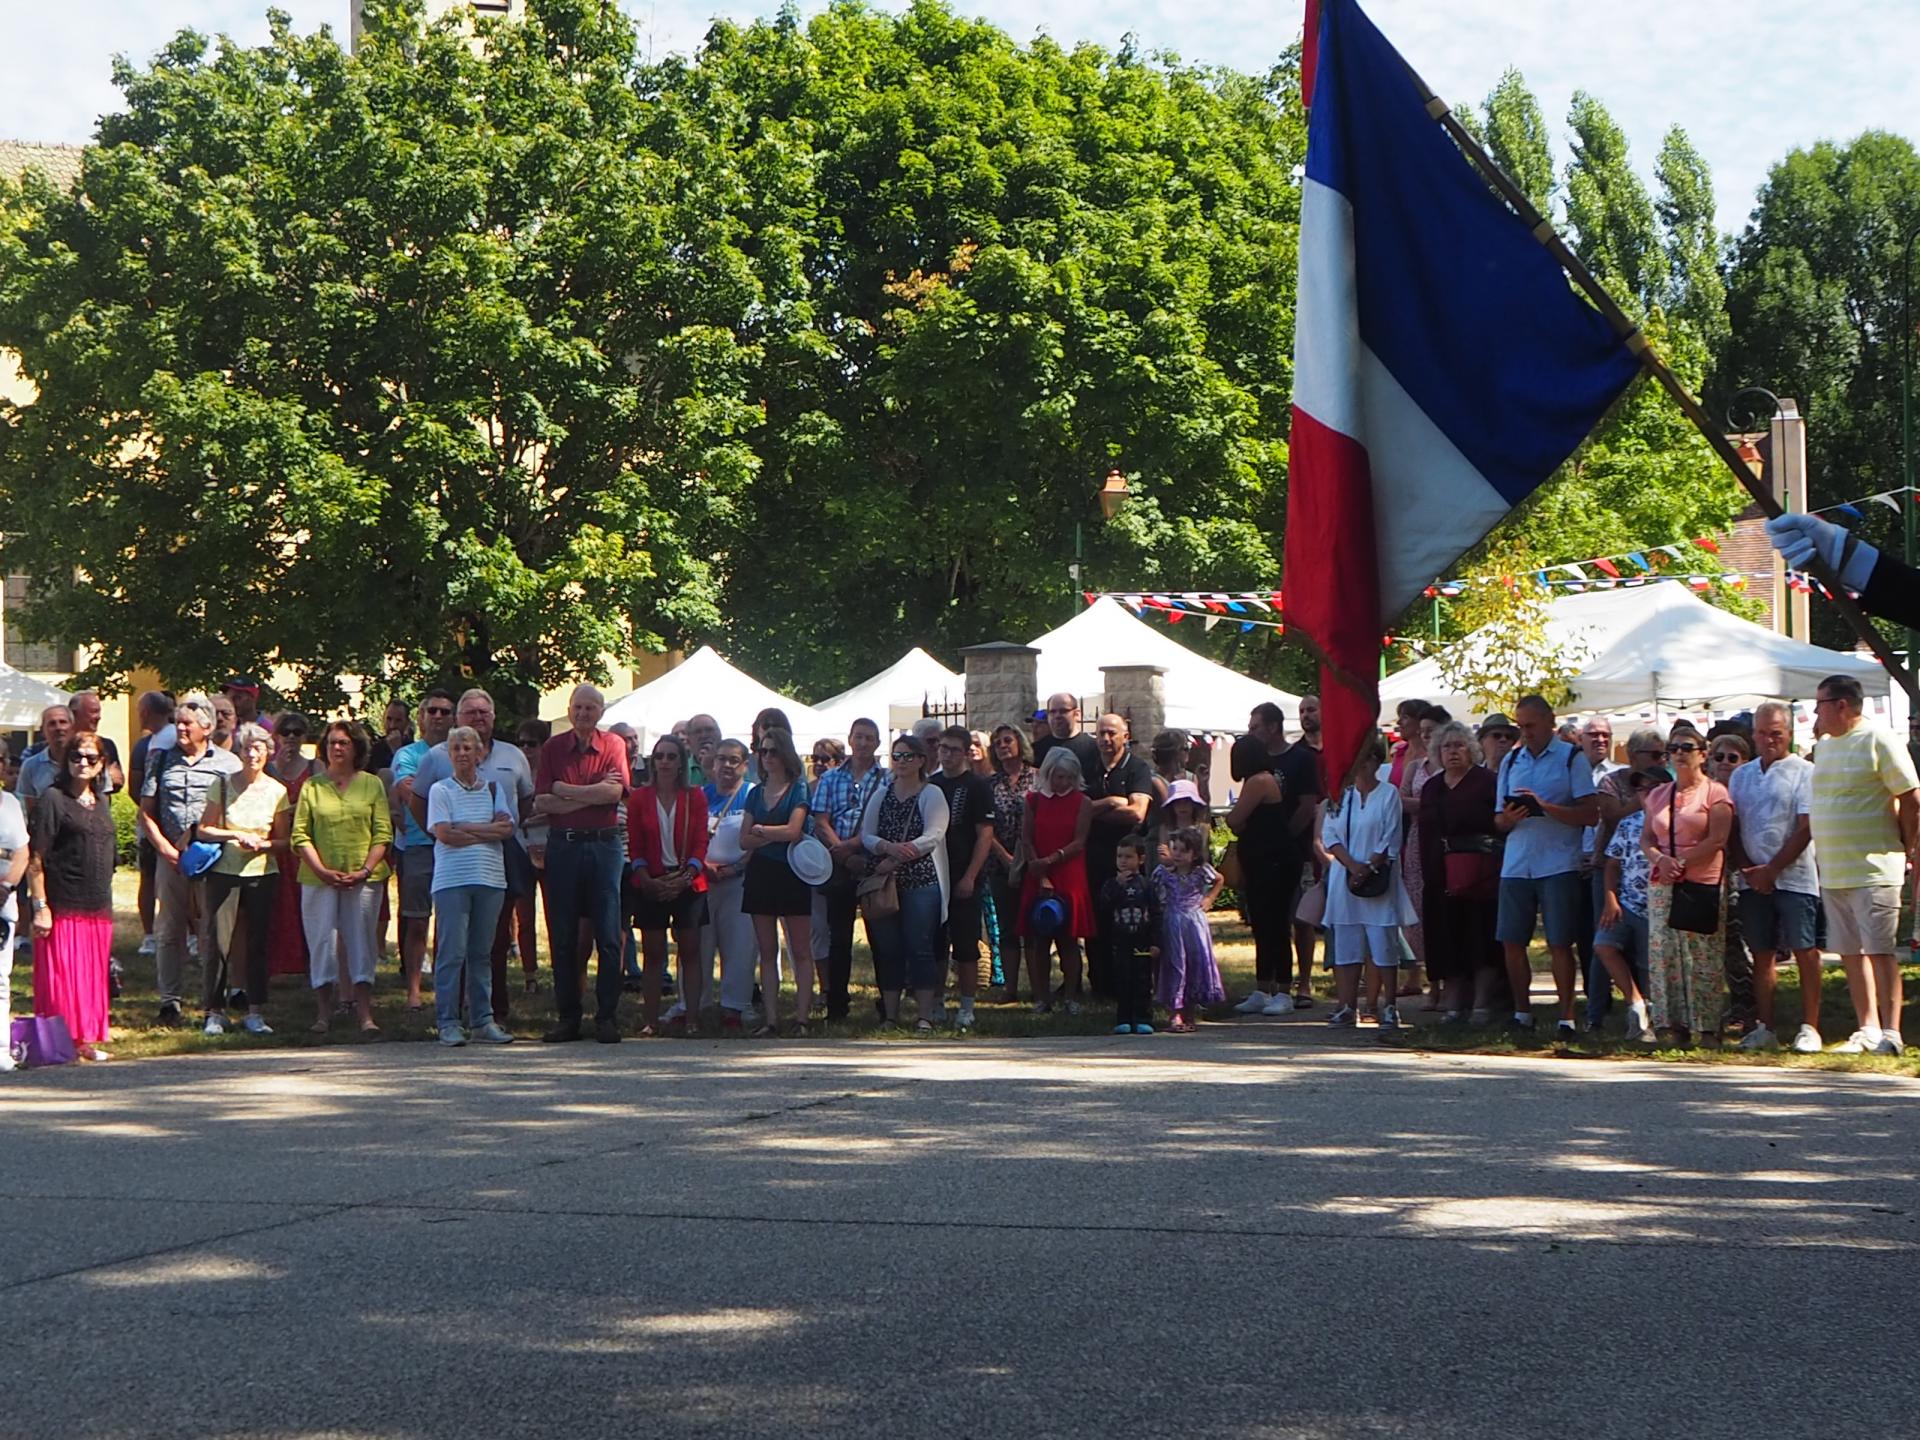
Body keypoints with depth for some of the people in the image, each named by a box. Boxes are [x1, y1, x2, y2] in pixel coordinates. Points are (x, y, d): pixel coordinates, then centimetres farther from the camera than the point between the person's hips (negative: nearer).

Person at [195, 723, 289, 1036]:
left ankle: (255, 1013, 9)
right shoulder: (223, 785, 0)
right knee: (220, 943, -6)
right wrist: (236, 836, -10)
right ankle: (215, 1013, 3)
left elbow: (283, 839, 8)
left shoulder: (276, 791, 3)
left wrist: (262, 844, -12)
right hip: (225, 872, -1)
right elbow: (203, 830, 3)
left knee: (258, 944, 2)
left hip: (262, 874, 1)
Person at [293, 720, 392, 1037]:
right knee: (323, 942, 0)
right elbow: (300, 835, 2)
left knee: (361, 943, -1)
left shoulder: (372, 785, 8)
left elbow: (383, 834, 3)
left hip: (364, 878, 0)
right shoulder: (312, 787, 8)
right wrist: (322, 870, -9)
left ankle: (365, 1014, -1)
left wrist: (365, 870, -9)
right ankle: (324, 1013, 6)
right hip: (319, 879, 0)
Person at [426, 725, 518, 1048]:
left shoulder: (493, 788, 14)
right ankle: (448, 1023, -4)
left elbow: (506, 829, 2)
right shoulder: (440, 790, 5)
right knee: (452, 952, -7)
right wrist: (488, 831, -4)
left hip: (490, 878, 3)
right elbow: (444, 834, -8)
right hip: (452, 879, -3)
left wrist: (465, 829, -8)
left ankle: (482, 1021, 10)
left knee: (482, 953, 6)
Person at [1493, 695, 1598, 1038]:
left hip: (1559, 865, -4)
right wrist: (1509, 818, -8)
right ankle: (1521, 1012, 15)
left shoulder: (1571, 759, 1)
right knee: (1512, 942, 3)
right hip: (1516, 864, 4)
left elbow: (1590, 814, -8)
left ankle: (1567, 1016, 1)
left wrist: (1546, 807, -19)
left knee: (1559, 943, -5)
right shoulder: (1510, 762, 15)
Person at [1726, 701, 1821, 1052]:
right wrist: (1746, 869, -2)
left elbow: (1805, 829, -8)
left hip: (1794, 877, -5)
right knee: (1762, 954, 7)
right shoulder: (1740, 776, 14)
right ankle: (1764, 1027, 11)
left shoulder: (1804, 772, -2)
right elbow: (1733, 829, 12)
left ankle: (1809, 1028, -2)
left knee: (1805, 952, -5)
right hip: (1752, 879, 5)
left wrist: (1772, 869, -12)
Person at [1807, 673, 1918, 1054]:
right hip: (1832, 872, 8)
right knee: (1850, 952, 9)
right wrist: (1823, 856, 16)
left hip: (1873, 869, -8)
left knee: (1879, 950, -8)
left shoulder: (1878, 742, -9)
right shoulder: (1824, 746, 15)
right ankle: (1867, 1029, 15)